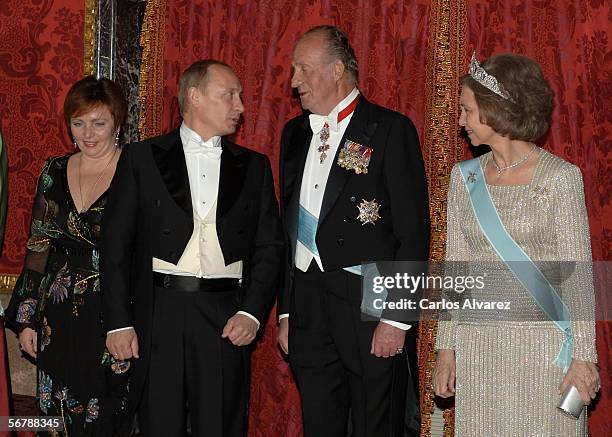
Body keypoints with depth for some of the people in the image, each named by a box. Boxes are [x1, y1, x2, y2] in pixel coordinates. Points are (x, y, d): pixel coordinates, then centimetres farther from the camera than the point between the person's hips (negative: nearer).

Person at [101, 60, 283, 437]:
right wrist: (119, 321, -3)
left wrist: (252, 312, -3)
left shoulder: (253, 166, 13)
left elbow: (270, 246, 10)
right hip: (158, 315, -1)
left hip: (225, 320, 2)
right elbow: (116, 246, 3)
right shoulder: (142, 158, 5)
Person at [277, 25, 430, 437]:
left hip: (371, 311, -6)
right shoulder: (295, 133, 13)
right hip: (309, 313, 6)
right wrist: (286, 311, 14)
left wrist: (397, 318, -13)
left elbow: (414, 230, -9)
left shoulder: (390, 129, -6)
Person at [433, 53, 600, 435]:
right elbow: (455, 269, 10)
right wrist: (446, 347, 7)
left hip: (542, 345, -4)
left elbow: (577, 275, -7)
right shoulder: (465, 177, 7)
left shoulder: (560, 178, -7)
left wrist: (583, 357, -10)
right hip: (478, 345, 4)